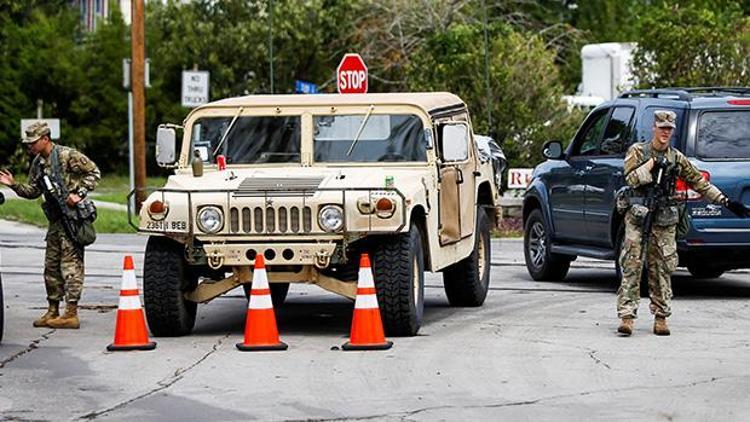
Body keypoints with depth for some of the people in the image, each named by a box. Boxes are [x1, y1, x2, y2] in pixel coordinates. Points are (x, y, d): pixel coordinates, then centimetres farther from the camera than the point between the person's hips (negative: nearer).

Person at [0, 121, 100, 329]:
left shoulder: (67, 156, -12)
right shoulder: (38, 163, 12)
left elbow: (94, 172, -10)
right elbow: (33, 191, 16)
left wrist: (79, 193, -18)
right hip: (55, 219, 9)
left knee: (71, 264, -10)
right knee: (51, 265, 11)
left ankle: (71, 314, -12)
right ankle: (53, 311, 19)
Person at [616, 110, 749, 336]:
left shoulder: (677, 158, 11)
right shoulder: (637, 152, 3)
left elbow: (699, 183, 14)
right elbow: (632, 178, -11)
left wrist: (726, 201, 10)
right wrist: (652, 164, -19)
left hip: (665, 223, 3)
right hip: (638, 219, -3)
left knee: (662, 271, 3)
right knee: (631, 267, -8)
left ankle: (661, 317, 11)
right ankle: (627, 316, -10)